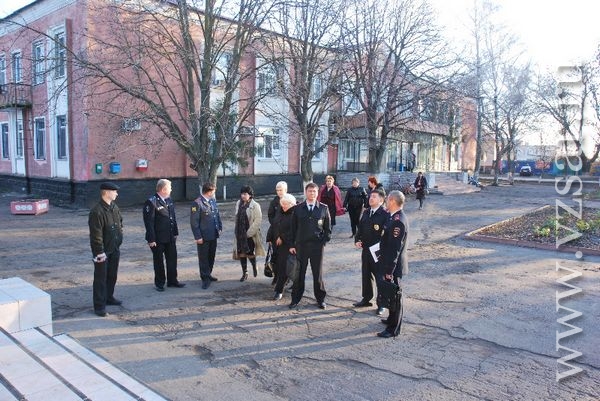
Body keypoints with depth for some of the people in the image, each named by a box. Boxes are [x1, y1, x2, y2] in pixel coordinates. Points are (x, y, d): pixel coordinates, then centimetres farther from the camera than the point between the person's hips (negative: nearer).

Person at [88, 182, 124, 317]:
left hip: (114, 249, 8)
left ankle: (109, 297, 37)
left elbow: (120, 222, 22)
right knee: (100, 278, 2)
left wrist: (120, 234, 12)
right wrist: (100, 252, -21)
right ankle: (99, 306, 10)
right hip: (102, 251, -8)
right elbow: (96, 235, -22)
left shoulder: (114, 207, 5)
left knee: (112, 275, 19)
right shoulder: (97, 211, -21)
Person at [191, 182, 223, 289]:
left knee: (211, 256, 18)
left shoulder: (213, 201, 7)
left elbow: (217, 215, 18)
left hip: (213, 235, 7)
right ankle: (205, 279, 13)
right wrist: (198, 236, -17)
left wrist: (220, 227, 9)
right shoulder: (197, 203, -15)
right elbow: (194, 222, -16)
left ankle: (208, 274, 35)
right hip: (203, 237, -7)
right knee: (203, 258, 5)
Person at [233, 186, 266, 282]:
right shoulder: (238, 204, 7)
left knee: (250, 253, -1)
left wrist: (250, 232, -17)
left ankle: (254, 267, 29)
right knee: (241, 253, 7)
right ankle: (244, 273, 20)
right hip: (240, 234, 5)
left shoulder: (255, 205, -11)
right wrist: (236, 231, 12)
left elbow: (258, 220, -14)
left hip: (250, 234, -5)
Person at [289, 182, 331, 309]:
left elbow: (328, 228, 6)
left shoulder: (324, 208, 2)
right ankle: (295, 299, 19)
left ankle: (320, 299, 22)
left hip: (317, 246, 0)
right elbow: (293, 228, 6)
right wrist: (292, 245, 3)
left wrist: (324, 241, -4)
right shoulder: (298, 208, 4)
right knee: (299, 273, 6)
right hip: (300, 246, 1)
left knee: (318, 274, 8)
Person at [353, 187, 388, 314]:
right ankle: (366, 299, 33)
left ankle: (381, 304, 19)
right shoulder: (366, 212, 8)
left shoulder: (385, 214, -15)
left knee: (380, 278, 6)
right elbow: (360, 228, 14)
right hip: (365, 250, 7)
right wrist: (357, 240, 0)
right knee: (366, 275, 17)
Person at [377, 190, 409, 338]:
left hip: (393, 266, -10)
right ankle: (392, 319, 40)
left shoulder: (398, 221, -25)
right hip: (390, 264, 10)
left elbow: (395, 248, -26)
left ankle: (393, 329, 14)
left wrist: (389, 270, -24)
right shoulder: (395, 217, 6)